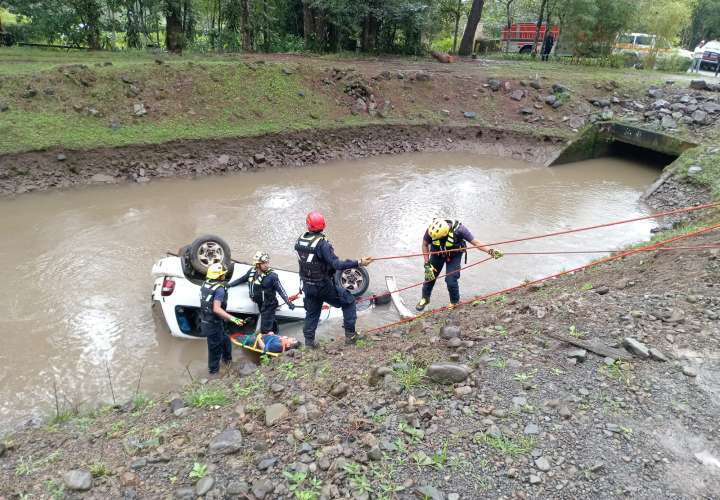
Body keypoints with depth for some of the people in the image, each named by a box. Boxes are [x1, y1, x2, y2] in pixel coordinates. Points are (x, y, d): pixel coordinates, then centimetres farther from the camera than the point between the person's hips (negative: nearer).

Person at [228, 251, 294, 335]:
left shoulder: (272, 276, -18)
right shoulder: (252, 271, -1)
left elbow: (280, 290, -18)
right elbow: (242, 279, 16)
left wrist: (289, 302, -24)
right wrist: (229, 284, 21)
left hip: (269, 305, -6)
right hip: (260, 304, 6)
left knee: (266, 330, -8)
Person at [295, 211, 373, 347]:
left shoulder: (300, 240, -3)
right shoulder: (322, 243, -24)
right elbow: (336, 264, -30)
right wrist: (359, 263, -32)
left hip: (307, 286, 6)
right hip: (323, 286, -6)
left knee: (311, 313, 21)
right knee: (349, 301, 11)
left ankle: (309, 342, 28)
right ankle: (350, 335, 11)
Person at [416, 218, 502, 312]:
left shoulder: (458, 229, -36)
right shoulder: (431, 230, -30)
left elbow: (475, 242, -26)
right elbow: (425, 245, -11)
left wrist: (490, 251, -37)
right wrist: (427, 264, -15)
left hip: (454, 256, -2)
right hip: (437, 254, 3)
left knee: (451, 280, -12)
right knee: (430, 276, 9)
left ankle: (454, 303, 17)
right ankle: (425, 298, 37)